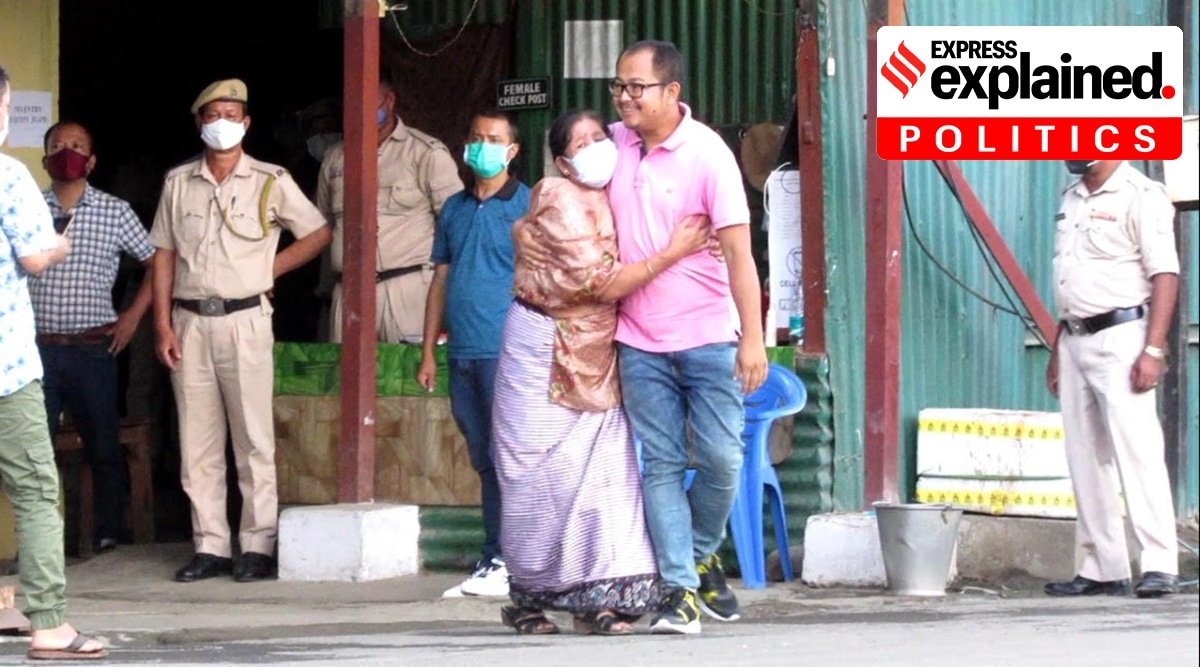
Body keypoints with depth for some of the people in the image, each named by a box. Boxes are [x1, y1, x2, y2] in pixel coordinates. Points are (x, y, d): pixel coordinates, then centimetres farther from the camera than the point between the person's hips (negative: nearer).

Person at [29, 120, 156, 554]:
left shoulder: (114, 212, 4)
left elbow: (157, 262, 10)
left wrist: (134, 316, 2)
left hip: (93, 350, 0)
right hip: (37, 350, 1)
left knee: (103, 448, 5)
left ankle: (108, 536, 15)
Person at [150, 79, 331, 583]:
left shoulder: (270, 182, 3)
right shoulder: (178, 182, 10)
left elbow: (318, 233, 11)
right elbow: (164, 256, 10)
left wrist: (270, 268, 2)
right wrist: (163, 325, 2)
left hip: (244, 318, -3)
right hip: (190, 321, 3)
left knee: (254, 438, -4)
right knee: (197, 441, 3)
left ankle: (258, 546, -2)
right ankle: (210, 546, 8)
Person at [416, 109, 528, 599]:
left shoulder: (528, 206, -1)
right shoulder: (455, 208, 16)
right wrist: (428, 351, 15)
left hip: (506, 351, -6)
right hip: (462, 354, 6)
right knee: (484, 460, 9)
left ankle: (500, 563, -6)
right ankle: (499, 562, 14)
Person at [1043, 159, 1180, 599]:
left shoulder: (1140, 197, -9)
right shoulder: (1072, 200, 17)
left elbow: (1165, 277, -15)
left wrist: (1153, 350, -21)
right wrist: (1057, 350, 19)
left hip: (1119, 336, -9)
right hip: (1075, 342, 9)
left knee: (1137, 452, -13)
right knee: (1086, 460, 8)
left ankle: (1159, 566, -15)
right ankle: (1103, 570, 13)